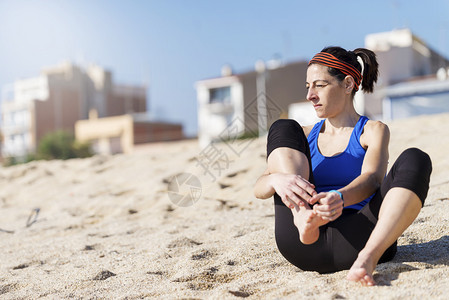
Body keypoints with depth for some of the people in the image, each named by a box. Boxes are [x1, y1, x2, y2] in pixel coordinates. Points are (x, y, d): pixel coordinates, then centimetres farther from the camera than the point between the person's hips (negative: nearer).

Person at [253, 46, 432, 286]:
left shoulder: (373, 131, 13)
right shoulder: (305, 135, 21)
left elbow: (372, 178, -10)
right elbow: (259, 189, 7)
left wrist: (339, 198, -34)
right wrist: (277, 180, -19)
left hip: (355, 242, -2)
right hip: (303, 247, 2)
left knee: (414, 160, -20)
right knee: (282, 128, 2)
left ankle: (368, 258, -41)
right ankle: (301, 217, -26)